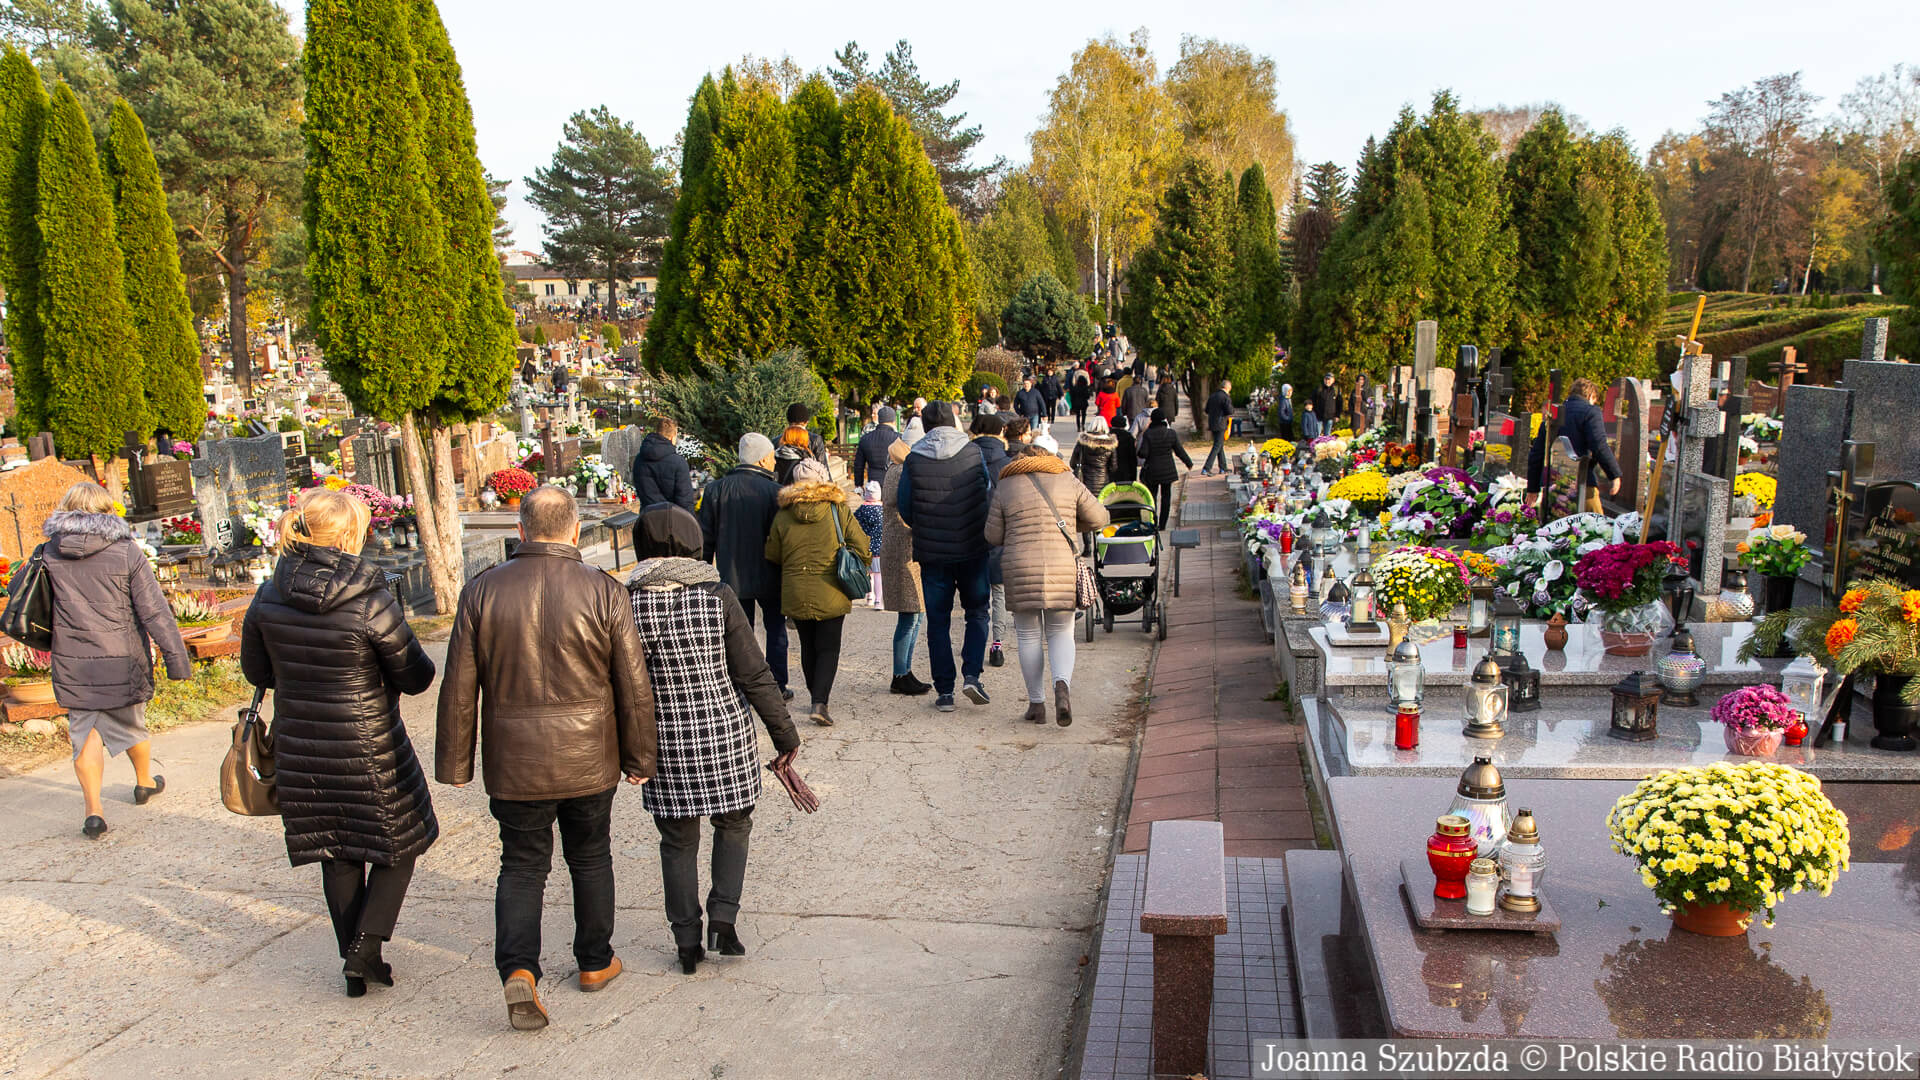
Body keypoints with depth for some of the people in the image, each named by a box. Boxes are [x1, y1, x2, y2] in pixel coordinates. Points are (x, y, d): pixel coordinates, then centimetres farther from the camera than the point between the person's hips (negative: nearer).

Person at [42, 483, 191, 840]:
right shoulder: (125, 551, -10)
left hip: (71, 662, 1)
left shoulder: (50, 552, -2)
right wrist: (176, 656, -7)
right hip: (121, 660, -1)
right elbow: (154, 610, -10)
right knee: (130, 724, 18)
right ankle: (144, 782, 40)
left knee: (85, 732, 9)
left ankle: (93, 808, 3)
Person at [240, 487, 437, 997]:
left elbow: (256, 671, 8)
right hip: (370, 748, -5)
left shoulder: (268, 599, -6)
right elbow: (416, 678, -12)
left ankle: (354, 962, 27)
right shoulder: (371, 603, -21)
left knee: (336, 857, 18)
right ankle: (365, 947, 7)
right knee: (398, 841, 16)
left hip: (300, 748, 5)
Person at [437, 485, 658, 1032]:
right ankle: (595, 963, 31)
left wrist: (454, 762, 8)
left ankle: (518, 971, -4)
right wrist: (639, 757, 5)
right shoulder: (604, 592, -10)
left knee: (522, 865, 13)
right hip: (588, 760, 0)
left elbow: (459, 689, -2)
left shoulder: (482, 591, -5)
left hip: (515, 762, 0)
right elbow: (634, 688, -6)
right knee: (591, 859, 18)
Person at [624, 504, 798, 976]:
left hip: (664, 742, 1)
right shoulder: (717, 596, -12)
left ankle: (687, 941, 22)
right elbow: (754, 675, -9)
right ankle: (723, 917, 11)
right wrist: (784, 733, 1)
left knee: (678, 841, 16)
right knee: (733, 825, 21)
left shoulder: (626, 604, -8)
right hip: (724, 733, -1)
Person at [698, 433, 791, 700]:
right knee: (775, 628, 13)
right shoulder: (774, 492, -9)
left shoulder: (716, 489, -1)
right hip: (769, 577, -2)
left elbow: (706, 537, 3)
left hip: (732, 577, 2)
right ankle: (777, 686, 15)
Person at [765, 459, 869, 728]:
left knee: (808, 647, 16)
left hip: (795, 593, 2)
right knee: (828, 648, 3)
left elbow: (772, 555, 6)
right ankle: (820, 703, -11)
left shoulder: (783, 515, -1)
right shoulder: (839, 510, -6)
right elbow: (862, 547, -4)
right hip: (831, 593, -2)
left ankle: (817, 698, 25)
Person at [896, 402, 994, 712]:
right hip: (972, 549, 0)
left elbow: (905, 510, 0)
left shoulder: (913, 460, -6)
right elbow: (989, 496, 4)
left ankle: (944, 691, 9)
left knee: (938, 621, 9)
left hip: (931, 553, 0)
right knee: (977, 612, 15)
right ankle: (972, 675, -1)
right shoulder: (973, 453, -5)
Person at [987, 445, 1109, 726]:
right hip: (1063, 571, 0)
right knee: (1061, 633, 12)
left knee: (1029, 636, 12)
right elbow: (1099, 518, 10)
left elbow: (994, 536, 7)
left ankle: (1036, 703, 15)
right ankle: (1062, 685, -13)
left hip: (1022, 571, 0)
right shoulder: (1066, 480, 6)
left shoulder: (1005, 487, 5)